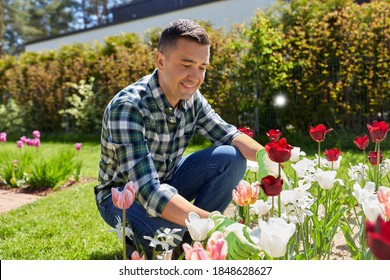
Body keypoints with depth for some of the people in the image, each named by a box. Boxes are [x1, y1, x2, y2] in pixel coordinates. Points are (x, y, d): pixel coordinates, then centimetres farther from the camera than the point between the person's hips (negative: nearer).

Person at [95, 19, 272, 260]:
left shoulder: (191, 97, -11)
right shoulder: (127, 108, -33)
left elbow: (226, 133, -7)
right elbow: (148, 190, -42)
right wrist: (216, 223, -52)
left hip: (166, 181, 6)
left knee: (232, 158, -14)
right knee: (169, 228, -38)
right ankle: (137, 241, -1)